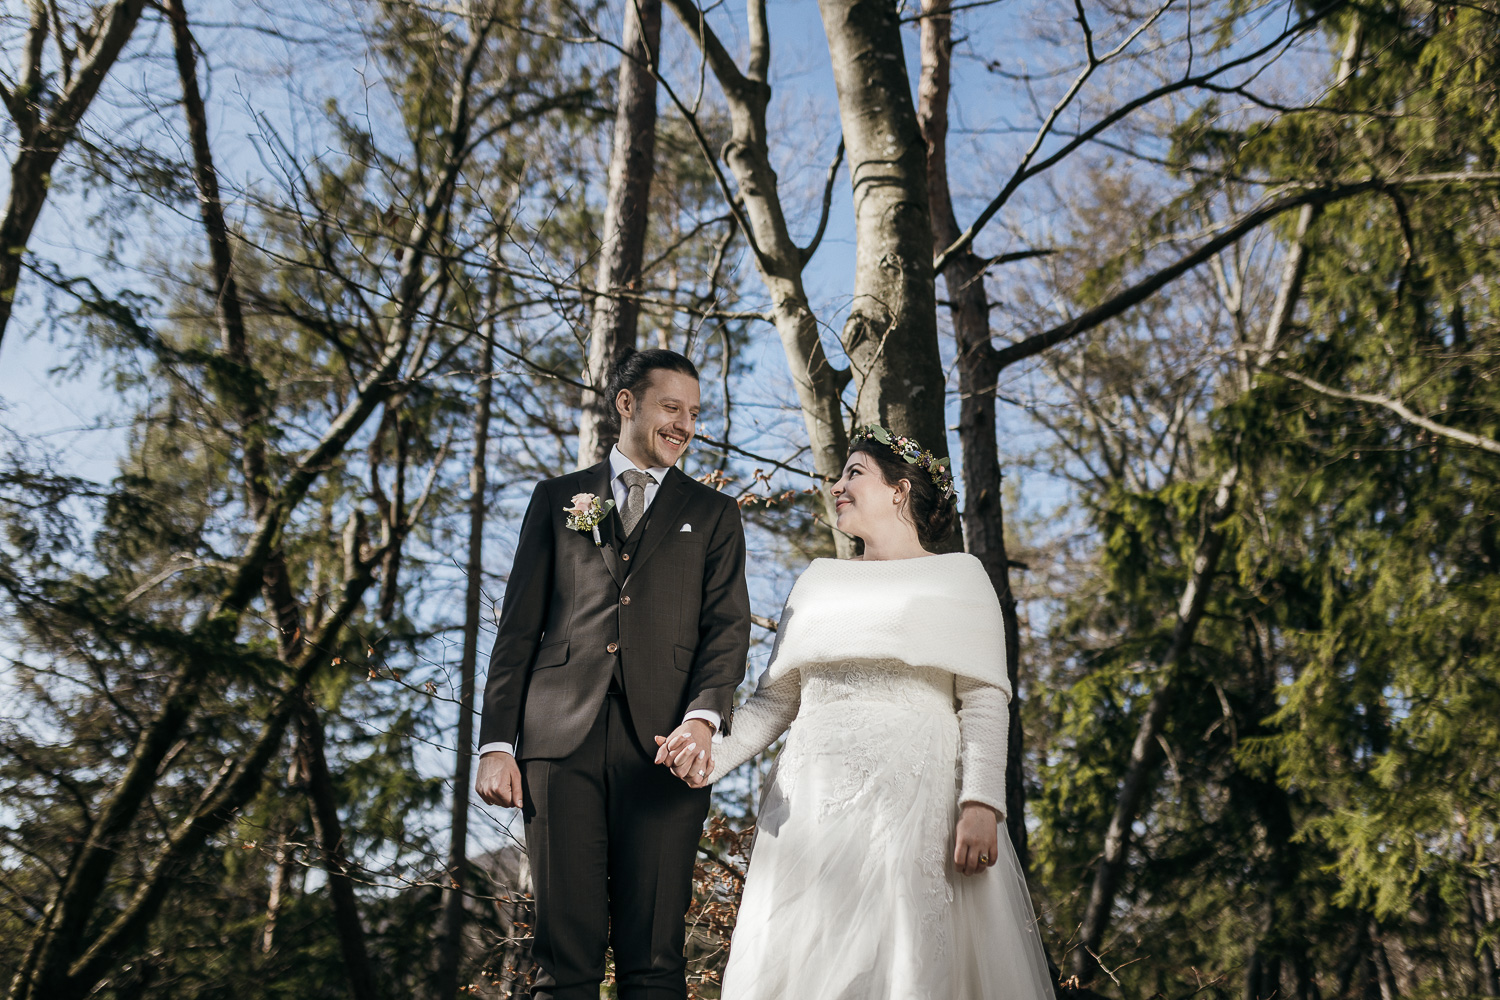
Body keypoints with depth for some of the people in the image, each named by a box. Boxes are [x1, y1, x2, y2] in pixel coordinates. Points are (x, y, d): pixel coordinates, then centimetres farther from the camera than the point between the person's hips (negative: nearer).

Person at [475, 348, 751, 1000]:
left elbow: (727, 626, 5)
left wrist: (703, 716, -15)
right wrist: (496, 742, 3)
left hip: (664, 745, 0)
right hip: (562, 740, 1)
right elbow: (519, 627, 13)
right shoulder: (558, 498, 18)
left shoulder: (714, 515, 17)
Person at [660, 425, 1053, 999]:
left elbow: (985, 700, -2)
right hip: (811, 804, 4)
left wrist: (980, 804, -15)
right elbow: (774, 699, 15)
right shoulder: (818, 580, 20)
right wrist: (712, 758, -1)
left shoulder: (958, 575, 7)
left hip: (913, 801, -4)